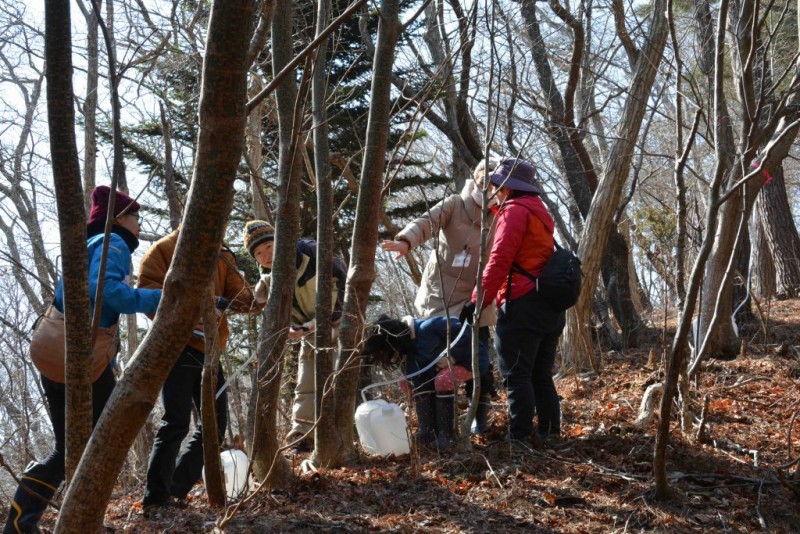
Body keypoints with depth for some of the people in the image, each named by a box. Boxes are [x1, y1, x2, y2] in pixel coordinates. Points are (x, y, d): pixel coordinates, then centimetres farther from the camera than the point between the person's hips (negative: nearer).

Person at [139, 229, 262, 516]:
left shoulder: (222, 256, 16)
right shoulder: (165, 249, -1)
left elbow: (239, 297, 7)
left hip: (209, 350, 7)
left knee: (215, 423, 7)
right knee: (176, 422, -13)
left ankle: (176, 490, 17)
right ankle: (155, 500, -5)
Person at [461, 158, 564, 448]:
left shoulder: (515, 211, -7)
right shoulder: (539, 212, 22)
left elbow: (500, 260, -16)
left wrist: (479, 300, -15)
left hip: (522, 305, -9)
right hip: (551, 306, 9)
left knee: (516, 374, -7)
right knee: (541, 375, 14)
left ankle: (520, 436, -8)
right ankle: (549, 432, 15)